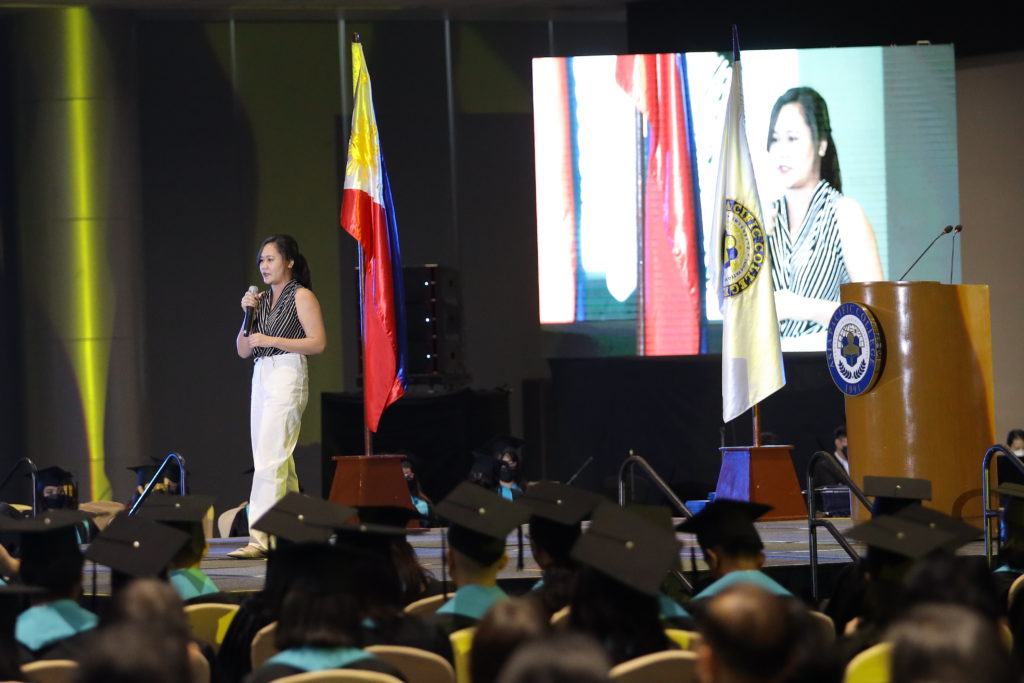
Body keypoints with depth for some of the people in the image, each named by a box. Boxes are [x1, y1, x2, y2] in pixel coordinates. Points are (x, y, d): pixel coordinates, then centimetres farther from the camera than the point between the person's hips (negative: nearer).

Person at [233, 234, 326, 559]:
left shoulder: (302, 296, -3)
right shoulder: (262, 299, 18)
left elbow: (318, 343, -11)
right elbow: (243, 349, 16)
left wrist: (271, 340, -15)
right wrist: (248, 314, 2)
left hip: (287, 377, -8)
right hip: (261, 378, 8)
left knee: (269, 459, -16)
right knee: (279, 460, 8)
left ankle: (260, 540, -21)